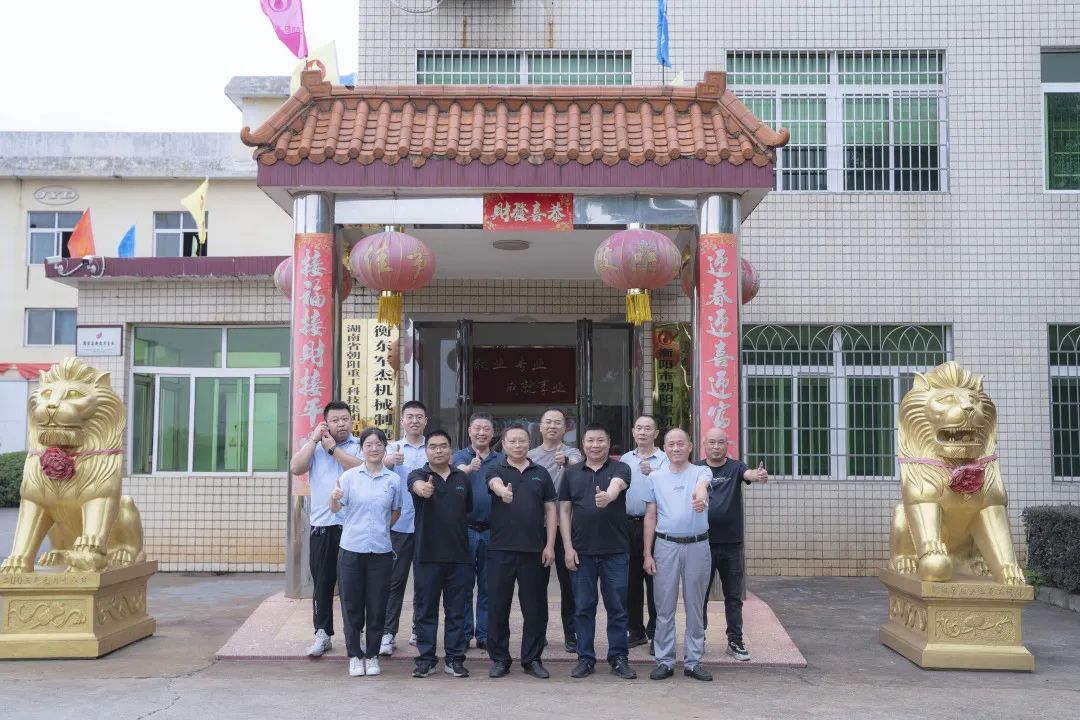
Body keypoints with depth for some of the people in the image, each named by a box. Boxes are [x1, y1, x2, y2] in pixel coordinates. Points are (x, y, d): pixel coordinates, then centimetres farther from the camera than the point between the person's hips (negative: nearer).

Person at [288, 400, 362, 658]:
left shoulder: (360, 446, 4)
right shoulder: (314, 446, 11)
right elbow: (295, 468, -4)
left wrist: (333, 449, -9)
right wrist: (314, 439, -5)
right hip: (322, 525, 2)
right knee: (322, 582, 6)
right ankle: (322, 634, 16)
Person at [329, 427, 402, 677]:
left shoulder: (393, 479, 3)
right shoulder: (350, 476, 0)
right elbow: (336, 508, -5)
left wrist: (382, 529, 7)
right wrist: (334, 497, -26)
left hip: (381, 551, 1)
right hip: (351, 550, -1)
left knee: (377, 606, 6)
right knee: (352, 605, 5)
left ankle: (372, 655, 19)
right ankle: (354, 656, 17)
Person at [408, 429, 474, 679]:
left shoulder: (462, 478, 9)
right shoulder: (418, 475, -3)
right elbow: (416, 485, -29)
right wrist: (422, 488, -50)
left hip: (459, 555, 3)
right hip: (427, 555, -2)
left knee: (456, 611, 8)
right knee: (426, 610, 6)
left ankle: (454, 659, 17)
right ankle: (426, 659, 15)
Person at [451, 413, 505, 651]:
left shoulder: (501, 460, 10)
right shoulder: (460, 457, 0)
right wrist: (469, 469, -41)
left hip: (492, 531, 2)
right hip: (465, 529, -2)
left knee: (488, 586, 8)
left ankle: (485, 634, 16)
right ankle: (463, 634, 13)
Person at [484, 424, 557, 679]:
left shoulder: (541, 474, 10)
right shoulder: (496, 471, 5)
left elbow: (550, 510, 9)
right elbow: (495, 483, -20)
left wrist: (550, 545, 0)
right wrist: (502, 491, -45)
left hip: (534, 551, 1)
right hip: (501, 550, -1)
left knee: (535, 608, 5)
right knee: (498, 606, 4)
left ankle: (532, 659, 17)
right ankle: (500, 659, 16)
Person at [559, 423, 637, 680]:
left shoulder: (620, 469, 0)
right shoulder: (572, 473, 8)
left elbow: (617, 484, -24)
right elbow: (564, 510, 7)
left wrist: (608, 495, -48)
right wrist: (568, 547, -2)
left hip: (616, 551, -2)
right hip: (581, 552, 2)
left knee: (617, 607, 6)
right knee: (583, 607, 8)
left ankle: (618, 657, 18)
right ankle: (585, 658, 18)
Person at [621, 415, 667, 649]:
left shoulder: (664, 460, -3)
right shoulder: (625, 459, 14)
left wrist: (652, 473, -35)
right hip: (628, 524, 5)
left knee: (654, 581, -1)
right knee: (631, 581, 10)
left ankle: (656, 632, 8)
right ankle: (636, 631, 20)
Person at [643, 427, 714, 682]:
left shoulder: (700, 472, 0)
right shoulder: (655, 478, 6)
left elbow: (702, 485, -26)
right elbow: (650, 516, 8)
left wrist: (700, 495, -51)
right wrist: (647, 554, 2)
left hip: (697, 546, -1)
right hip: (666, 546, 1)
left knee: (695, 608, 7)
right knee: (664, 608, 5)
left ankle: (693, 662, 17)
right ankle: (664, 661, 14)